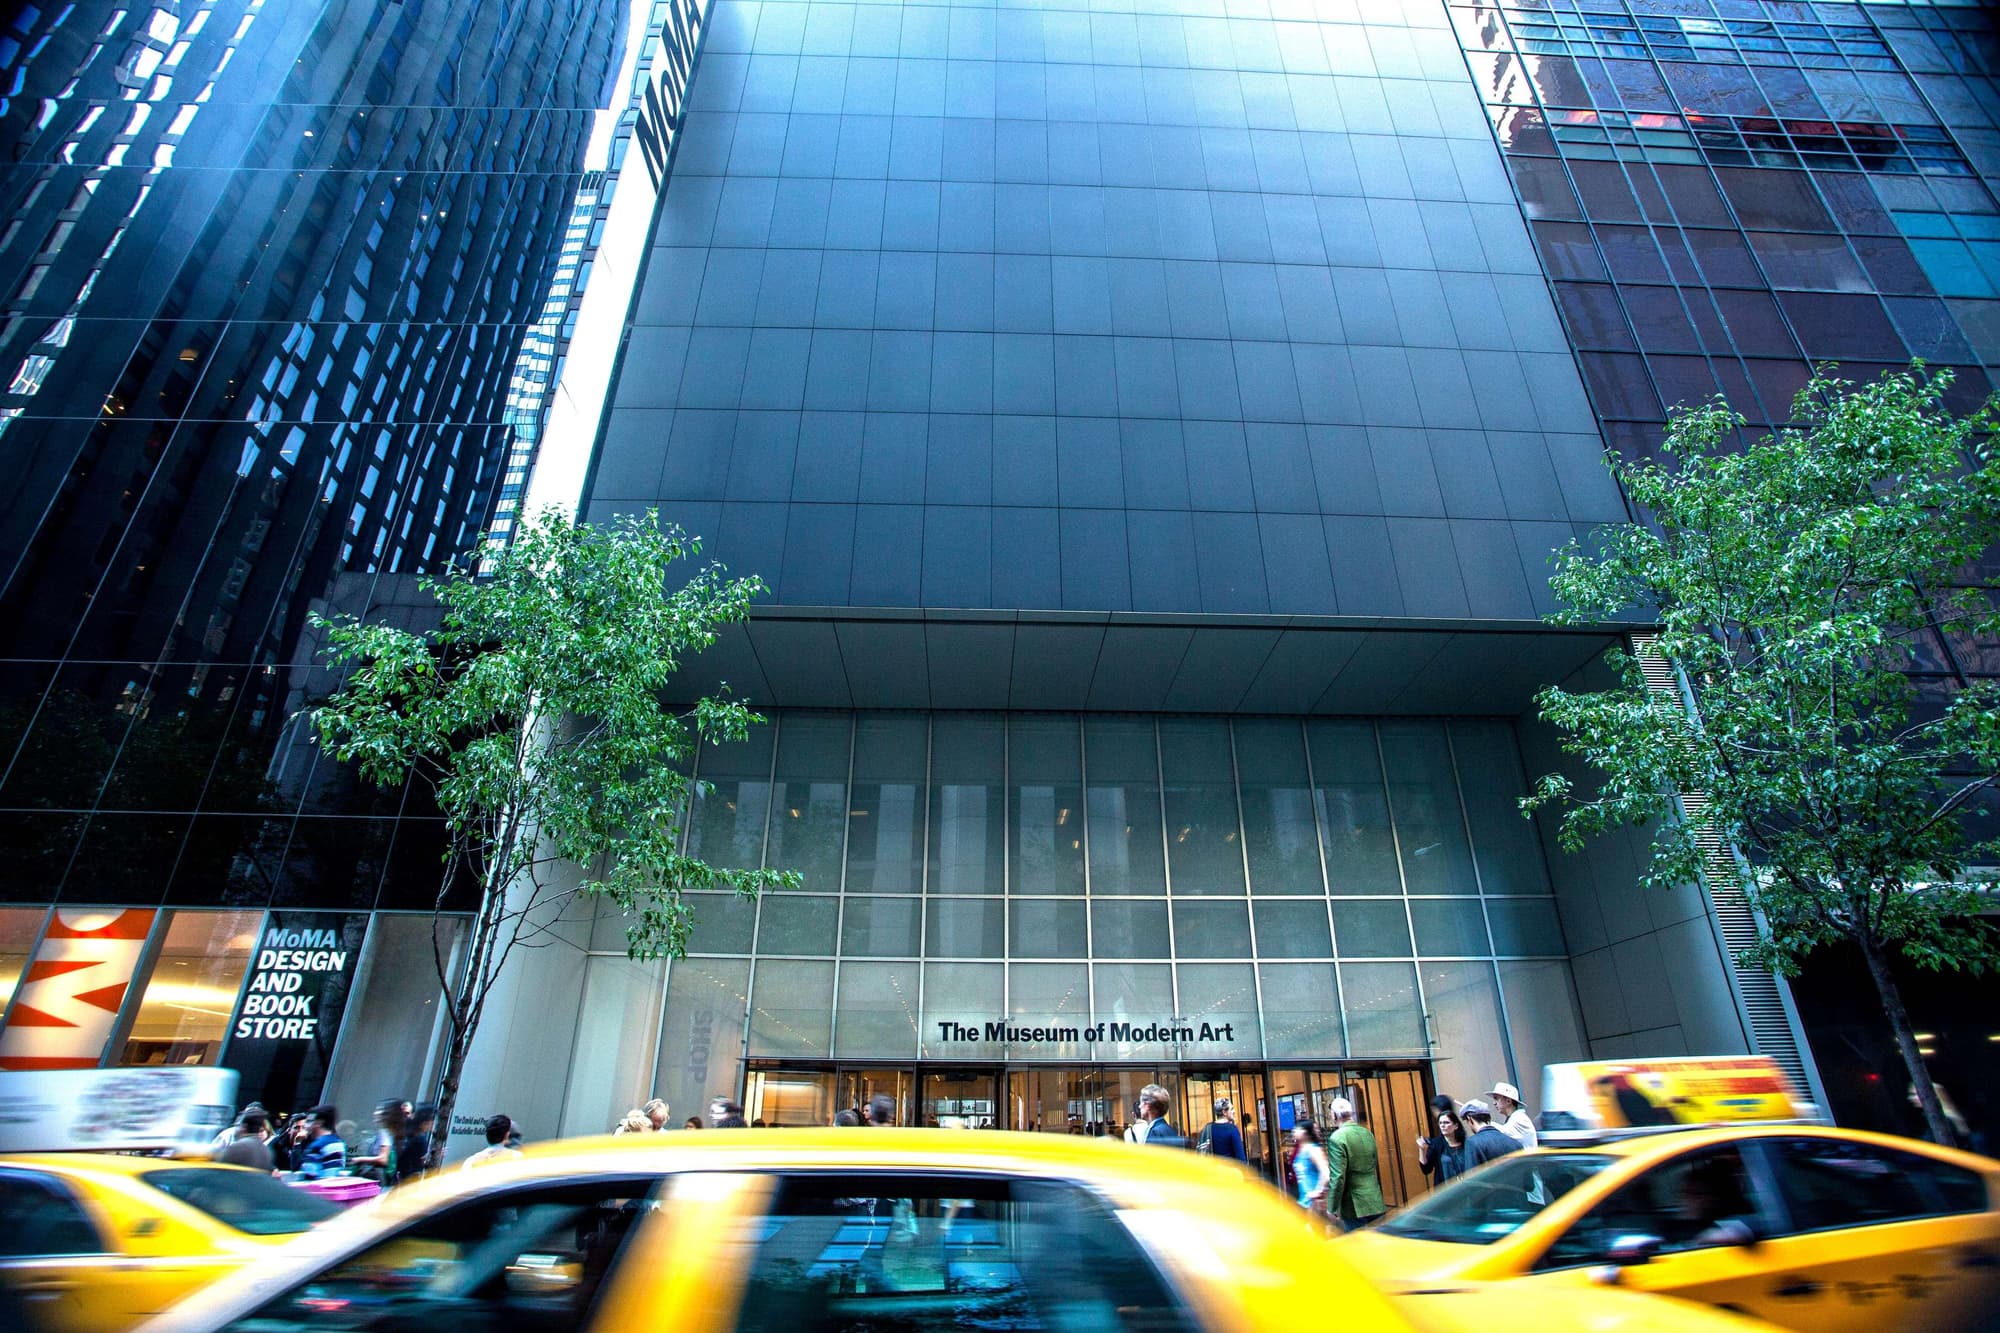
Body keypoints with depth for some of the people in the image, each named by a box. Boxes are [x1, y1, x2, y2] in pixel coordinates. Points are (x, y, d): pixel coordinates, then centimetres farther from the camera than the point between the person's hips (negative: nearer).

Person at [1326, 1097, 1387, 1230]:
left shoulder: (1336, 1138, -15)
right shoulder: (1368, 1133, 7)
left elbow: (1338, 1177, -18)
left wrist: (1331, 1209, -9)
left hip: (1354, 1206, -7)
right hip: (1376, 1204, 7)